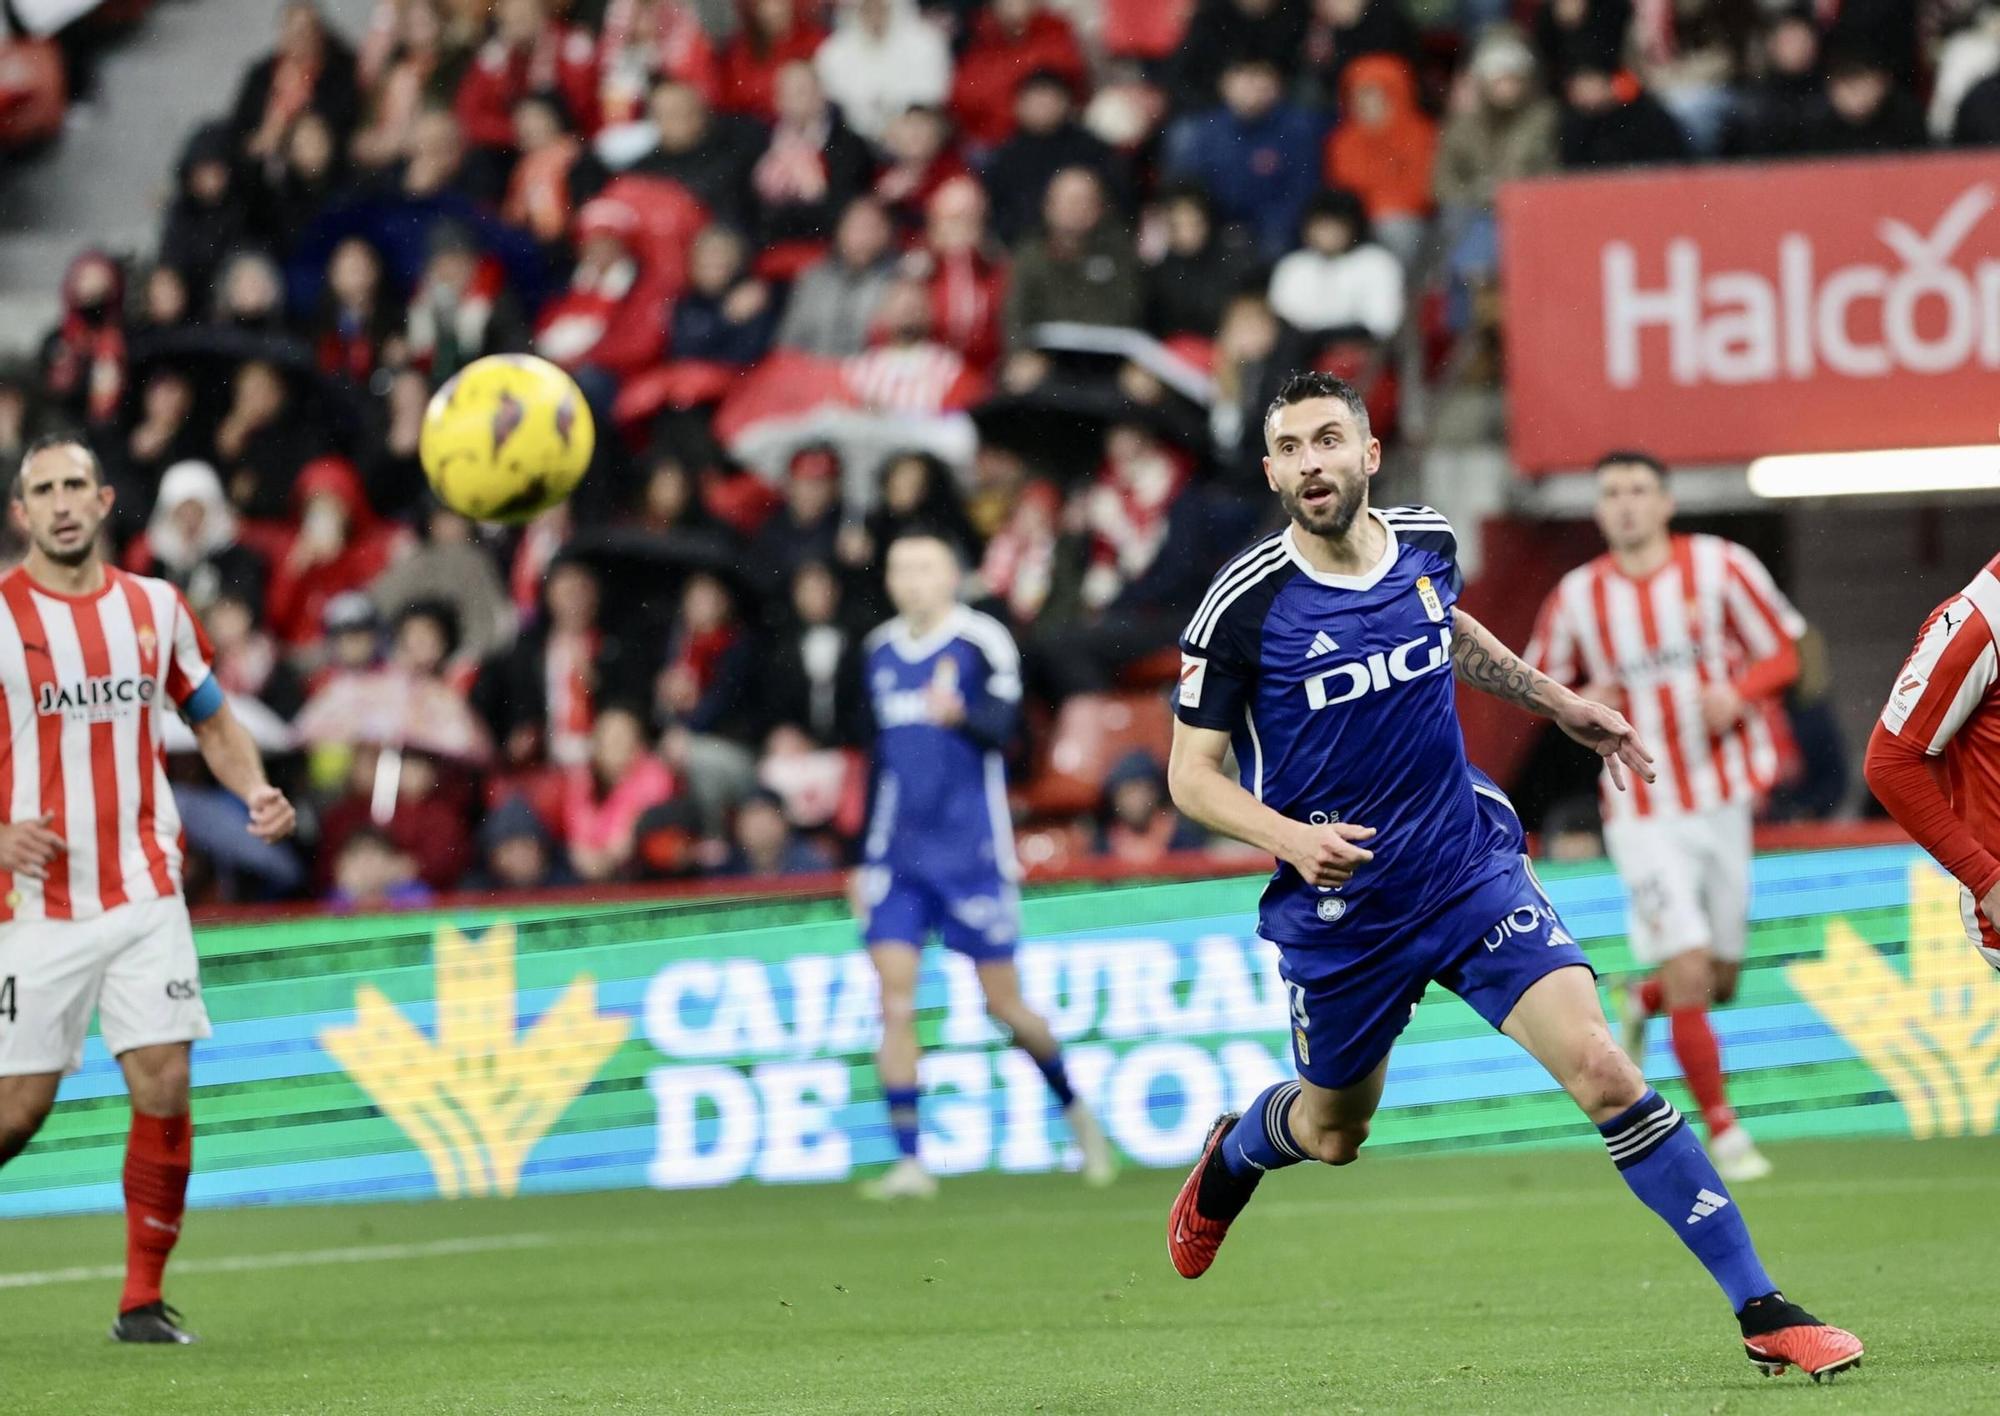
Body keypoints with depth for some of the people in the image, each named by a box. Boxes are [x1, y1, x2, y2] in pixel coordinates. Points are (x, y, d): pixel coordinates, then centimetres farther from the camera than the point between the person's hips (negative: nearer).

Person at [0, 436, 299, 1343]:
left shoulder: (154, 607, 7)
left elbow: (212, 722, 19)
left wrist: (257, 791, 0)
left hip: (145, 895, 3)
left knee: (164, 1089, -8)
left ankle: (143, 1300, 3)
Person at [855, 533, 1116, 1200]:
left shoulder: (982, 641, -7)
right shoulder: (881, 651, 11)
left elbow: (1001, 726, -21)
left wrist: (960, 716, -44)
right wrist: (865, 859, 21)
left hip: (973, 855, -4)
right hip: (898, 859, 4)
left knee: (1004, 1004, 4)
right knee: (894, 1000, -9)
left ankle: (1075, 1110, 30)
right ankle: (908, 1162, -8)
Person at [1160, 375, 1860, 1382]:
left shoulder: (1427, 544, -2)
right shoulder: (1244, 606, -15)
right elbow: (1192, 776, -10)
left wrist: (1559, 704, 23)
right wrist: (1290, 838, -26)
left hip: (1471, 871, 2)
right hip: (1337, 910, -2)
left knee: (1601, 1071, -15)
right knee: (1333, 1131, 19)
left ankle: (1764, 1313, -14)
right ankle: (1229, 1157, 58)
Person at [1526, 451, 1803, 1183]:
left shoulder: (1722, 567, -4)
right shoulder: (1577, 598, -1)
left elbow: (1784, 652, 3)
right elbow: (1543, 681, 11)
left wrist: (1738, 691, -18)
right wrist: (1583, 703, -11)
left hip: (1722, 800, 2)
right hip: (1642, 813, -2)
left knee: (1720, 979, 9)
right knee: (1688, 971, -13)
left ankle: (1639, 1006, 44)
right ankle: (1723, 1134, -2)